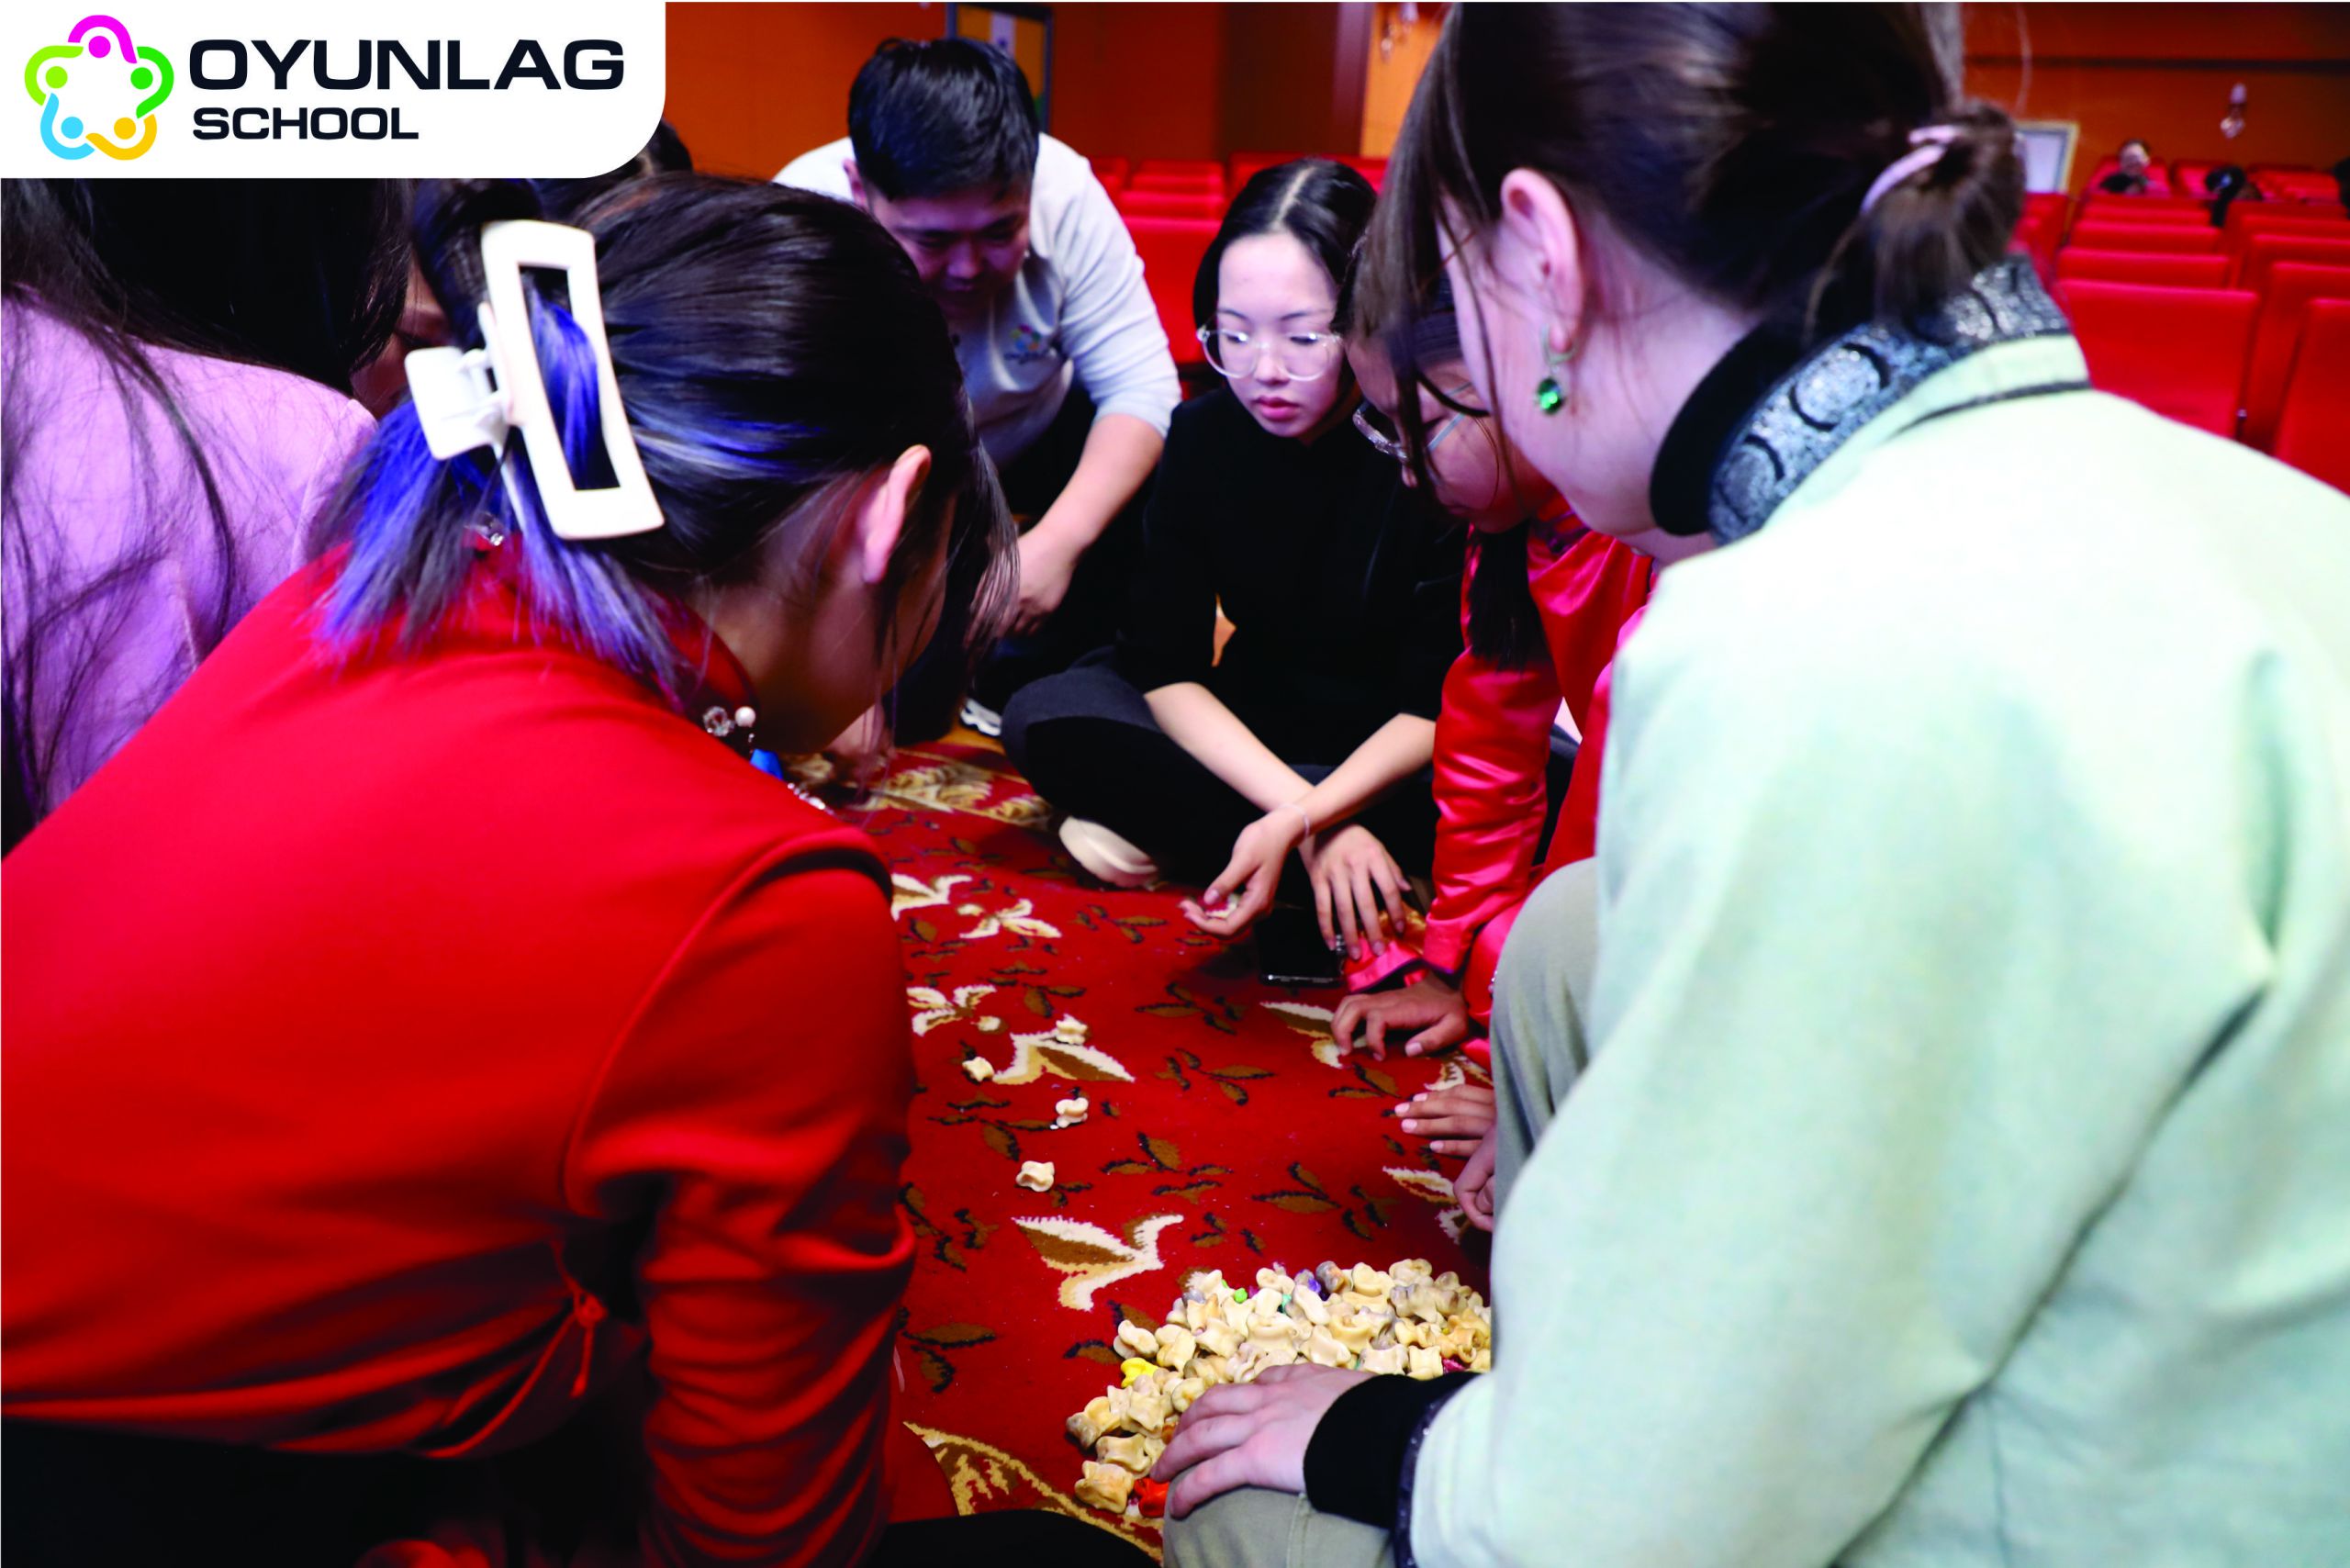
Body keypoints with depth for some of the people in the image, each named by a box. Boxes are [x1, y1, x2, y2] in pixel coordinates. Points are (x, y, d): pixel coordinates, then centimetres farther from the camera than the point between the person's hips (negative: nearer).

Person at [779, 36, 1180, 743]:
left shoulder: (1065, 193, -29)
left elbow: (1140, 385, -26)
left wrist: (1058, 541, -42)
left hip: (1033, 434, 3)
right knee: (902, 707, -18)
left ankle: (1016, 686, -3)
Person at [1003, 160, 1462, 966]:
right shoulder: (1204, 434, -11)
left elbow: (1442, 705, -21)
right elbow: (1166, 668, -13)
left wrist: (1305, 819, -37)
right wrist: (1303, 815, -27)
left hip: (1409, 758, -2)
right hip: (1254, 735, 3)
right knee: (1044, 718, -18)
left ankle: (1177, 830, -22)